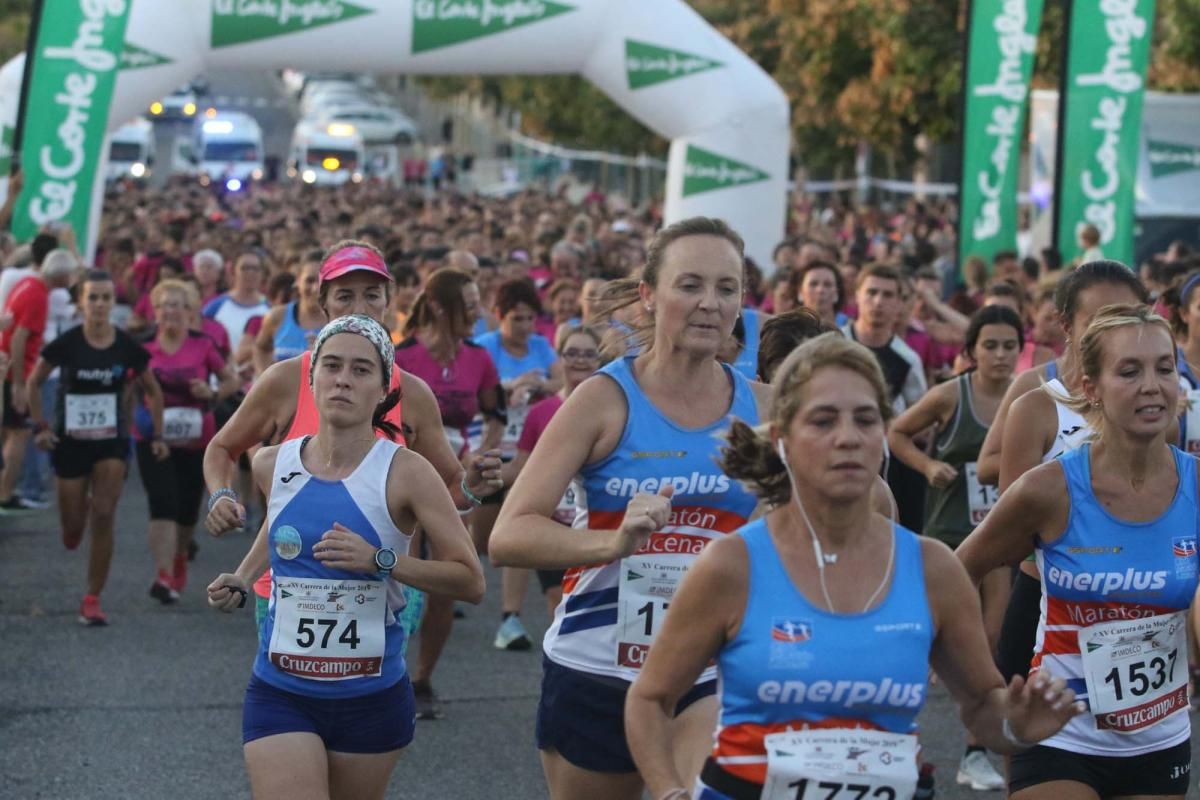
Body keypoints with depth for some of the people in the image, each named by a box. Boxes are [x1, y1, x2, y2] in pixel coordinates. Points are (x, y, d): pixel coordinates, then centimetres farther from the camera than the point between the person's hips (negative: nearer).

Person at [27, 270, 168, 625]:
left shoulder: (128, 347, -6)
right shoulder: (66, 344, -10)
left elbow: (153, 391, 8)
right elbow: (34, 383, 4)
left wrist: (157, 435, 2)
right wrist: (40, 426, -3)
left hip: (112, 442, 0)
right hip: (70, 442, 0)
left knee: (104, 518, -12)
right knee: (72, 530, 4)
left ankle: (93, 600, -2)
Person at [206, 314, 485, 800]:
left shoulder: (406, 473, -10)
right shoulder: (271, 465, 0)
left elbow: (470, 582, -12)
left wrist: (380, 560, -22)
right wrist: (242, 583, 7)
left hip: (373, 697, -1)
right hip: (280, 693, 1)